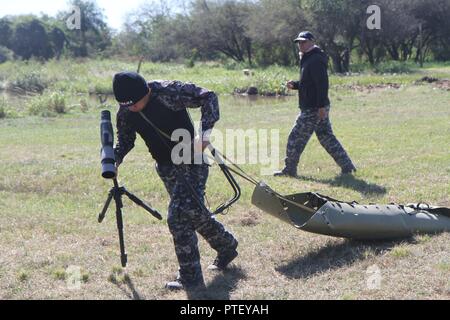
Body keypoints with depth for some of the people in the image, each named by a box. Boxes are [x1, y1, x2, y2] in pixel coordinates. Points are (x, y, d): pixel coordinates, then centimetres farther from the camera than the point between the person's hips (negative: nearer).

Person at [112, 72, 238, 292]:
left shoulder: (169, 92, -22)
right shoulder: (125, 113, -5)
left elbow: (208, 97, -17)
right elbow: (125, 141, 8)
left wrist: (205, 131, -28)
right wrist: (114, 159, -13)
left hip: (191, 160, -7)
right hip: (166, 168, 7)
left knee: (178, 217, -15)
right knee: (194, 212, 17)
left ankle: (190, 279, -5)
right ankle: (226, 247, 43)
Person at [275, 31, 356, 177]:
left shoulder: (315, 60, -14)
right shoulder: (307, 59, 19)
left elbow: (322, 84, -22)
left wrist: (321, 106, -27)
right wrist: (295, 85, 9)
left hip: (313, 109, -11)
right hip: (317, 107, 11)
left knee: (296, 138, -2)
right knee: (327, 138, 12)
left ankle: (289, 170, 7)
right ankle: (347, 166, 12)